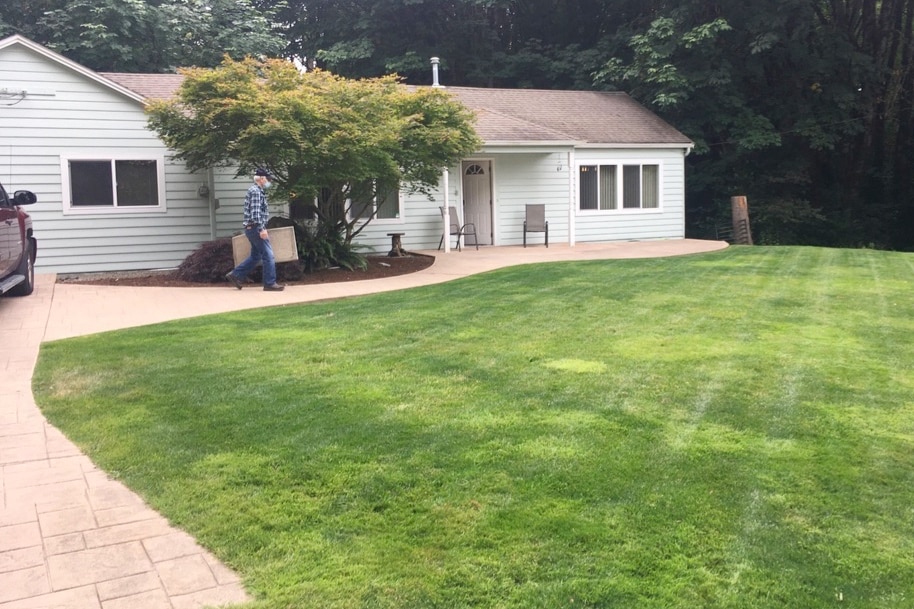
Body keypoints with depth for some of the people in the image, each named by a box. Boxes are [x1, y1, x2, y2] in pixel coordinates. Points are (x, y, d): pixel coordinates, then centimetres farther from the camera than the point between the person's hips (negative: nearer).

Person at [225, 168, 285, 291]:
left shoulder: (257, 191, 19)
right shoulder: (256, 191, -13)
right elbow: (255, 213, -22)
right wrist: (261, 229, -26)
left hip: (252, 229, 10)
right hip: (255, 227, -10)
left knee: (255, 255, 16)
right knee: (268, 255, -7)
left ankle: (235, 275, 18)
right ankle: (270, 283, -4)